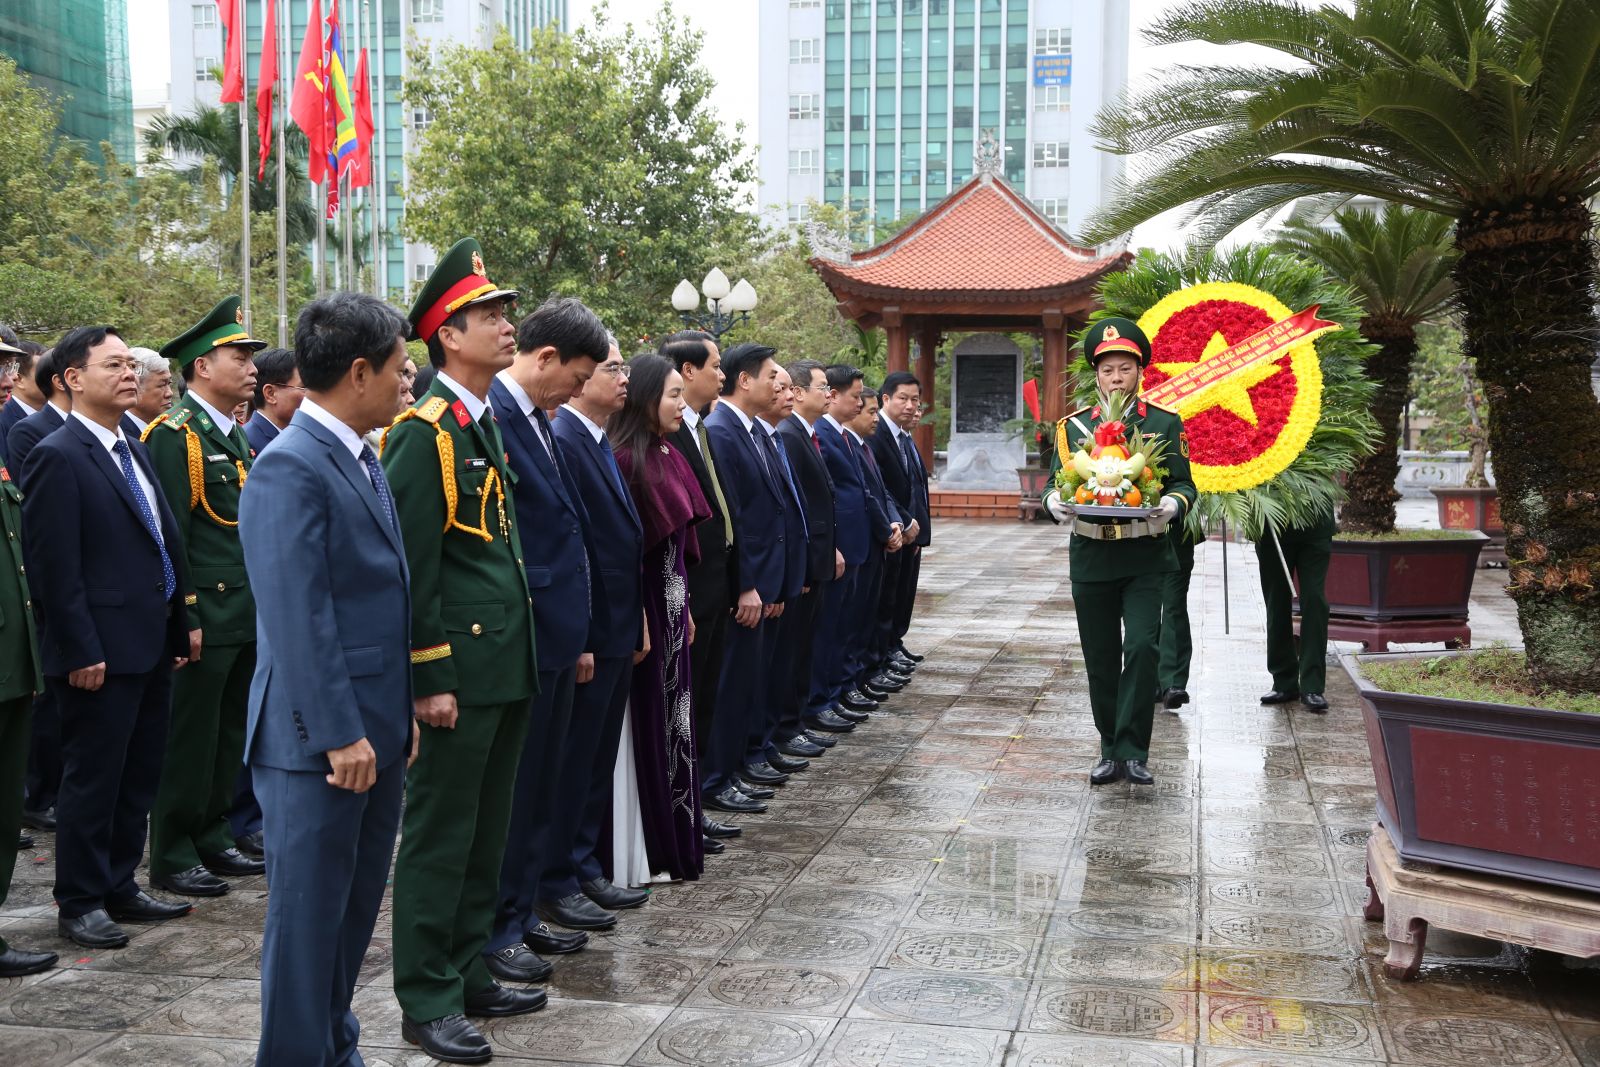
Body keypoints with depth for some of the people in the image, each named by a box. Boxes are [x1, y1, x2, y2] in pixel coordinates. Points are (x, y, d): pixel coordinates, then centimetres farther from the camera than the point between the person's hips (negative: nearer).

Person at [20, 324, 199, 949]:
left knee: (138, 777, 15)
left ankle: (120, 886, 27)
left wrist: (180, 627, 13)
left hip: (150, 647, 8)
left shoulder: (132, 451, 14)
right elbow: (55, 568, -16)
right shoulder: (59, 457, -13)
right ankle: (79, 903, 15)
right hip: (100, 654, -8)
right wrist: (81, 653, -18)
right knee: (93, 778, 2)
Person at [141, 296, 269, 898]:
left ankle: (213, 840, 27)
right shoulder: (173, 436, -12)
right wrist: (185, 616, -18)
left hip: (246, 616, 9)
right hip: (204, 617, -9)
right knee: (190, 740, 0)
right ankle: (172, 860, 11)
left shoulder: (236, 437, 16)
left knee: (229, 735, 15)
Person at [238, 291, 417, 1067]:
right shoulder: (290, 468, -17)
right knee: (309, 913, 3)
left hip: (375, 731, 9)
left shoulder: (361, 459, 12)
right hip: (319, 739, -9)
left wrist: (398, 713, 15)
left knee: (356, 907, 18)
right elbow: (299, 618, -21)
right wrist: (339, 734, -20)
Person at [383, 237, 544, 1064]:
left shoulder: (489, 426, 15)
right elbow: (412, 567, -17)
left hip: (506, 664, 9)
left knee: (485, 831, 16)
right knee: (440, 832, 1)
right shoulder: (424, 434, -14)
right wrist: (430, 680, -19)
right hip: (460, 669, -9)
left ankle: (467, 974, 29)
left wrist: (523, 656, 17)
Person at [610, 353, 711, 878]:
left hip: (672, 598, 9)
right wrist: (638, 622, -19)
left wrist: (684, 607, 15)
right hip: (645, 600, -8)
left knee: (673, 712, 13)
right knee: (652, 717, 0)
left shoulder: (669, 457, 11)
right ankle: (655, 848, 10)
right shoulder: (626, 460, -16)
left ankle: (678, 834, 23)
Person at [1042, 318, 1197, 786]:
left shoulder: (1165, 424, 4)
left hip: (1145, 558, -2)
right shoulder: (1072, 426, 9)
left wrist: (1172, 504, -20)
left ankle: (1132, 751, -6)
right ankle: (1111, 752, 18)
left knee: (1141, 647, -14)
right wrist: (1055, 501, -17)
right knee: (1100, 658, 7)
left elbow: (1184, 485, 3)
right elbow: (1056, 481, 8)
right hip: (1091, 557, 2)